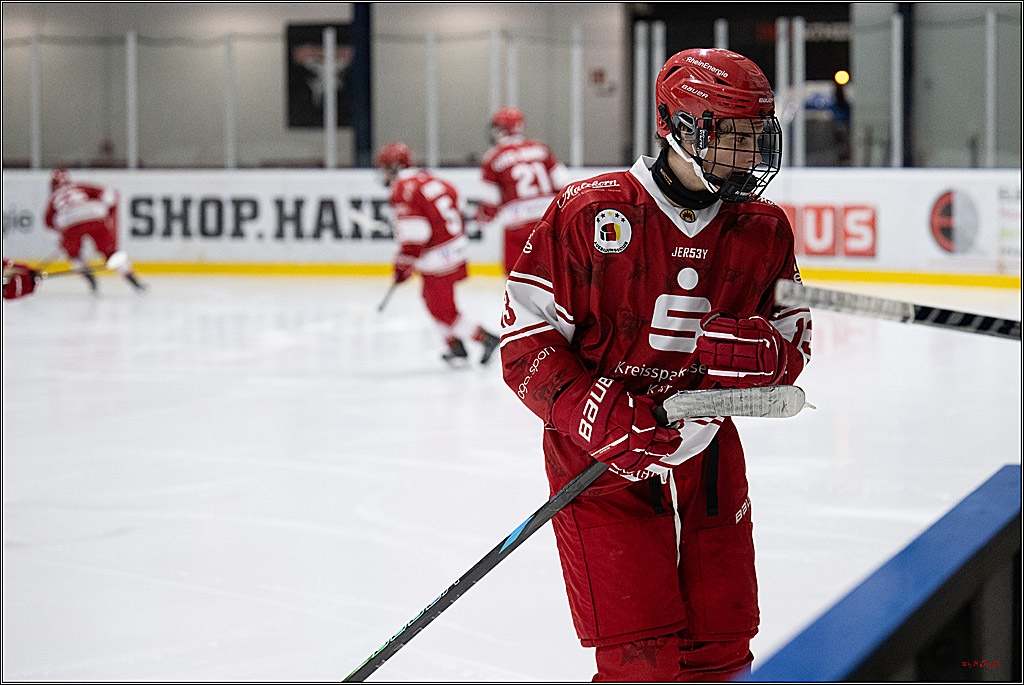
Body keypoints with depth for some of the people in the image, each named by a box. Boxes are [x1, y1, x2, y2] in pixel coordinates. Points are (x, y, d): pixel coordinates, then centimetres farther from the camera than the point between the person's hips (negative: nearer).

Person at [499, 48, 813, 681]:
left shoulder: (765, 231, 2)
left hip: (707, 459, 5)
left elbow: (793, 342, 8)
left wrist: (761, 354, -17)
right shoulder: (589, 213, -12)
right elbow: (526, 341, -11)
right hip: (598, 460, -5)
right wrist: (600, 416, -25)